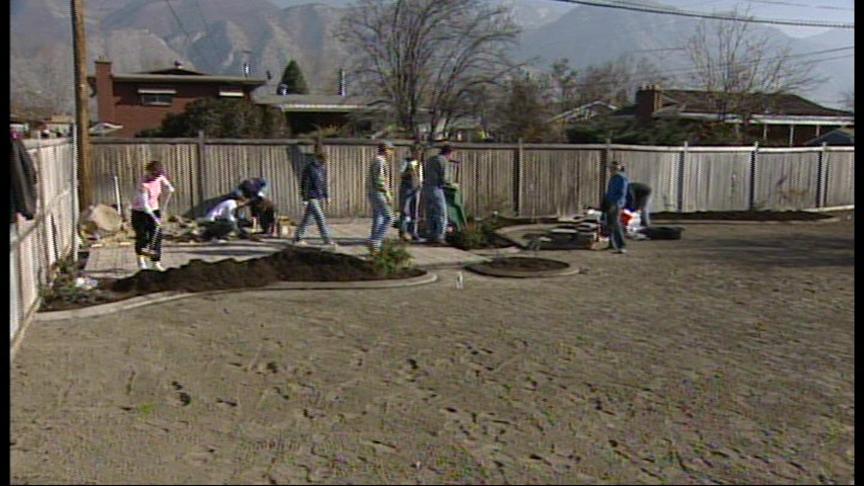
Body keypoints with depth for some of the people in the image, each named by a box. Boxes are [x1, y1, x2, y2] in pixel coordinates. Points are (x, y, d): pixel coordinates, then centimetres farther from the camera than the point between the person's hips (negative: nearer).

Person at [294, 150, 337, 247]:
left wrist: (326, 196, 16)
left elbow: (324, 183, 19)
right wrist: (305, 199, -17)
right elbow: (304, 184, -15)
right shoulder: (308, 168, -13)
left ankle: (297, 238, 19)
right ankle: (327, 240, -6)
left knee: (307, 218, 12)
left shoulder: (323, 168, 10)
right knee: (320, 218, -9)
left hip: (318, 197, 8)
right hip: (311, 198, -8)